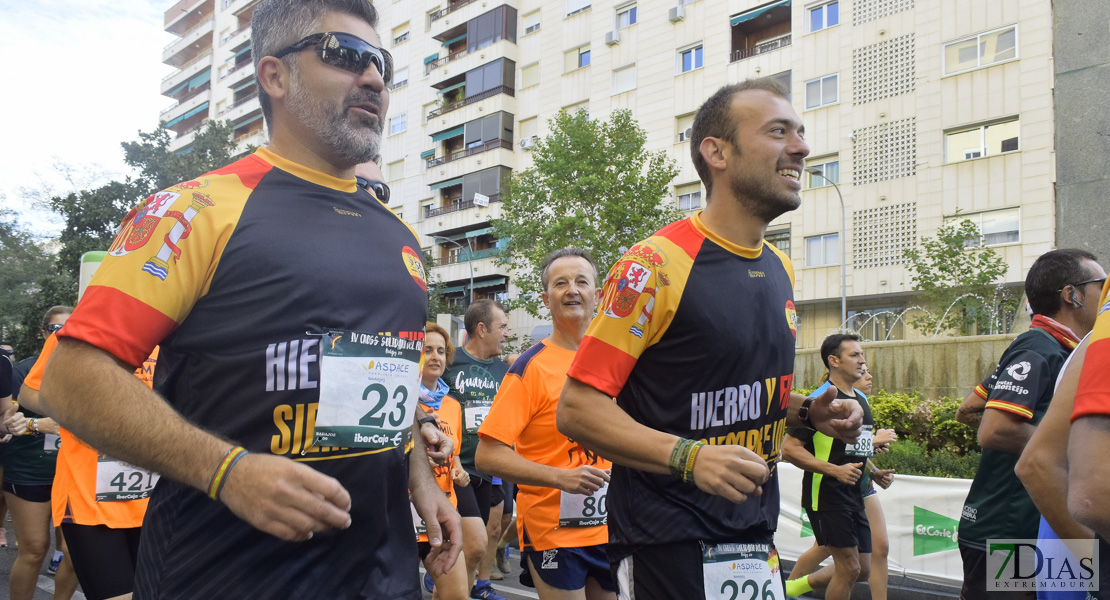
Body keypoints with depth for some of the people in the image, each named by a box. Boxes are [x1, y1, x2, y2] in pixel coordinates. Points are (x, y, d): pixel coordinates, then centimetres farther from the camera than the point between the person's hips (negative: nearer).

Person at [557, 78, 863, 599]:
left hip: (758, 541, 8)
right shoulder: (656, 264, -16)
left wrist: (808, 411, 4)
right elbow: (576, 407, -19)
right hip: (667, 549, -7)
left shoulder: (781, 269, 9)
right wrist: (689, 456, -29)